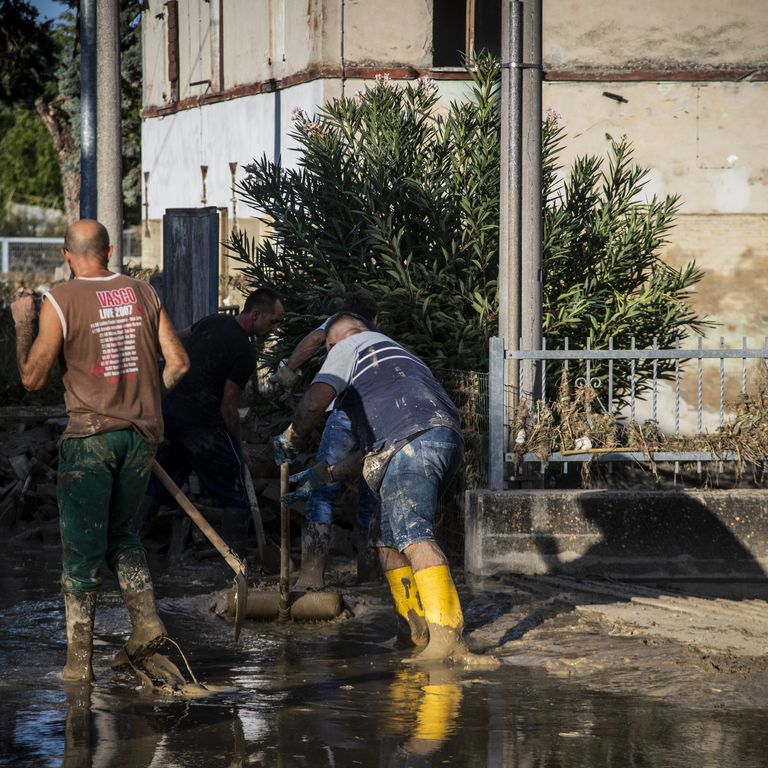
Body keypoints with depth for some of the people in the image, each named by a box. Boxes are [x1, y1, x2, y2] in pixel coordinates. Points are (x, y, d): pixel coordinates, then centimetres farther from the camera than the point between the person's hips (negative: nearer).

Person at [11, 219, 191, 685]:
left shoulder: (60, 302, -7)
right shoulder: (144, 295, 5)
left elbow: (33, 377, -5)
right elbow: (178, 363, 3)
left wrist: (22, 325, 8)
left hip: (90, 436, -4)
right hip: (143, 435, 4)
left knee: (83, 546, 2)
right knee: (121, 534, 20)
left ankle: (80, 659, 1)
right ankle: (147, 622, 3)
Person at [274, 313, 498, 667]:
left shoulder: (351, 346, 16)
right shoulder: (393, 352, 41)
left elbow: (313, 402, -2)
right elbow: (374, 448, 38)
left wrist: (291, 439, 17)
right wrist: (322, 475, 41)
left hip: (413, 442, -9)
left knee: (413, 535, -20)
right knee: (388, 538, 19)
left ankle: (447, 635, -34)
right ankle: (413, 629, 17)